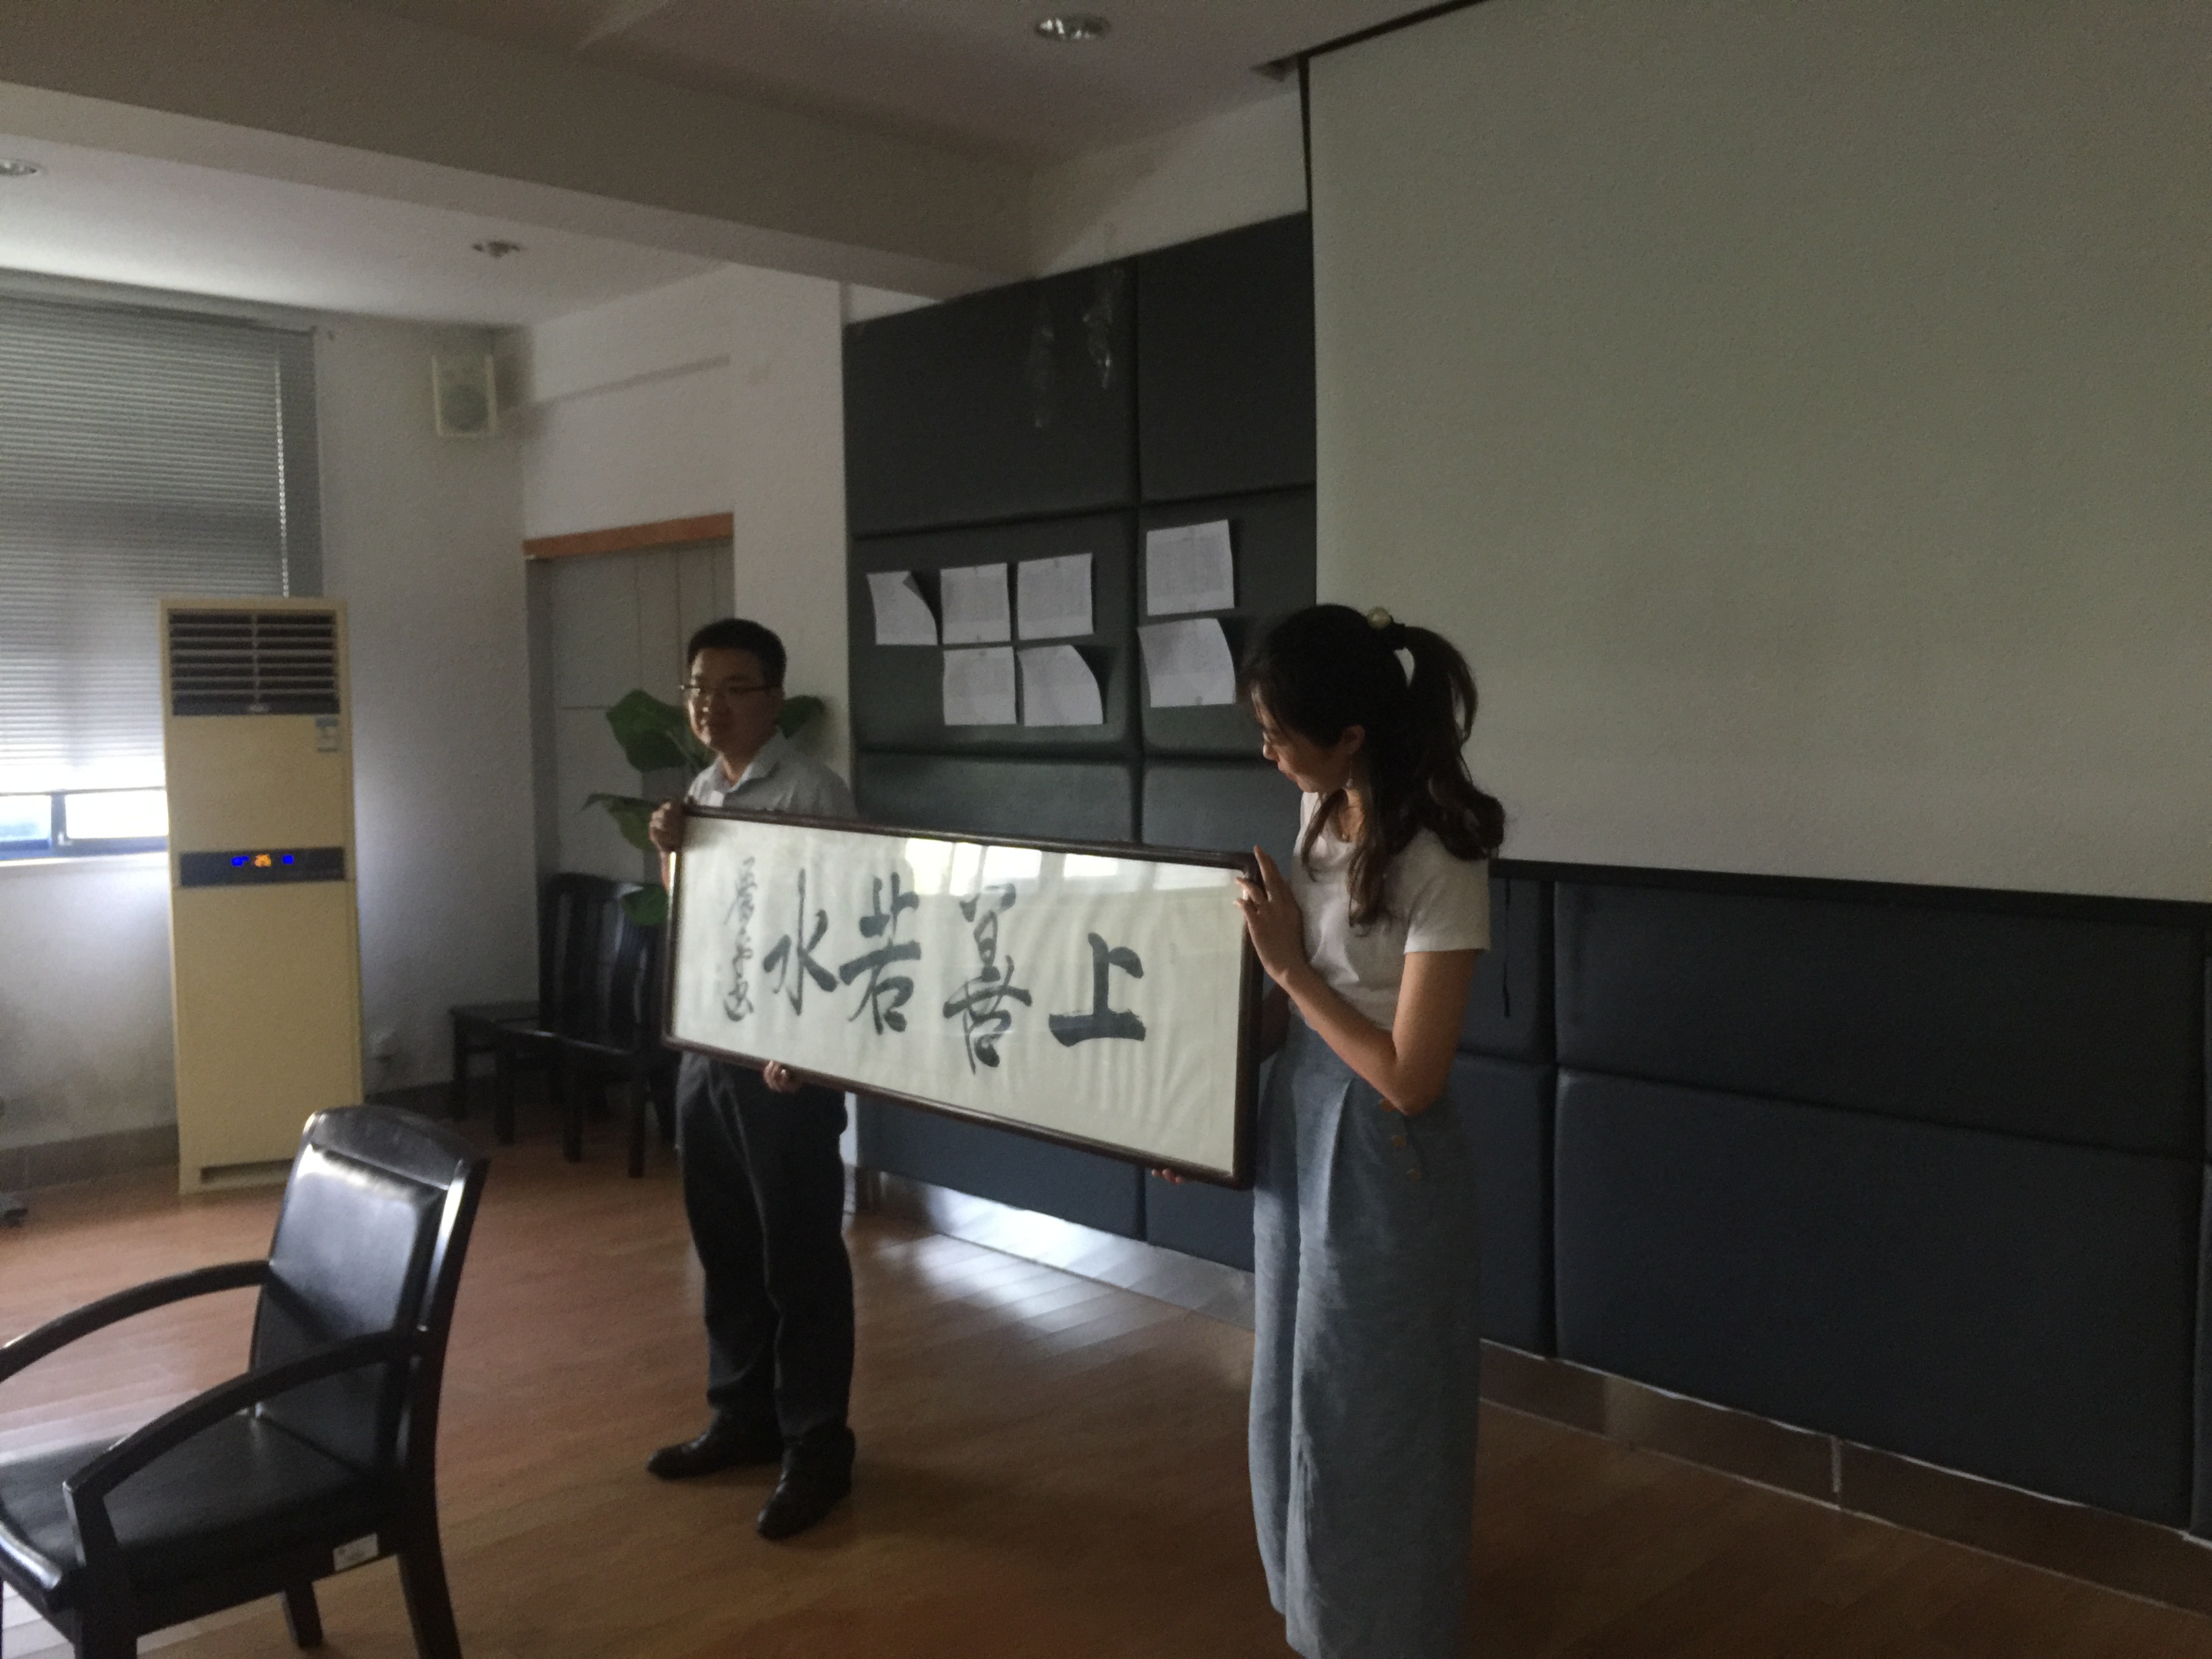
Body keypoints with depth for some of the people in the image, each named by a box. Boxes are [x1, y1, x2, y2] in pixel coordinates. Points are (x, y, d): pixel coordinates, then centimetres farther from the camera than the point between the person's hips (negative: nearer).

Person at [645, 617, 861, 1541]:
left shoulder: (814, 795, -13)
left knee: (799, 1257, 1)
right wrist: (670, 854, -3)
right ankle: (744, 1415, 32)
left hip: (785, 1056, -8)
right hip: (706, 1048, 8)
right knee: (725, 1247, 17)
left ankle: (816, 1446, 13)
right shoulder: (699, 793, 11)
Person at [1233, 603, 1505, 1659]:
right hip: (1297, 1127, 8)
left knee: (1366, 1414, 10)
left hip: (1378, 1158, -8)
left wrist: (1289, 965, -20)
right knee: (1296, 1397, 22)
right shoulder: (1324, 812, 0)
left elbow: (1409, 1078, -23)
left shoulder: (1441, 862, -24)